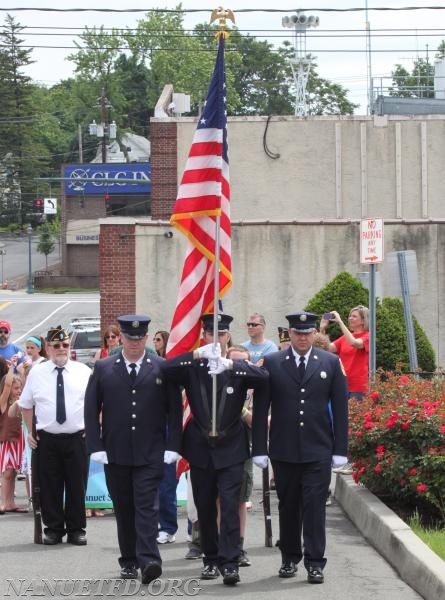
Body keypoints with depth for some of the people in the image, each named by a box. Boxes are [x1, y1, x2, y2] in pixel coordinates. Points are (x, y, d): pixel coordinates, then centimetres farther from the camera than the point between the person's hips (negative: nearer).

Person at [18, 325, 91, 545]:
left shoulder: (83, 371, 5)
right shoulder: (36, 373, 5)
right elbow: (26, 405, 14)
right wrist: (30, 432, 7)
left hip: (77, 438, 0)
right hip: (47, 439, 0)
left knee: (77, 486, 3)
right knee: (50, 487, 2)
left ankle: (76, 530, 13)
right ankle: (53, 529, 13)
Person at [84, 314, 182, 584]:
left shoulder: (162, 368, 3)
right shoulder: (103, 369, 6)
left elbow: (175, 409, 3)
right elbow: (91, 409, 5)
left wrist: (172, 447, -4)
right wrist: (96, 446, -3)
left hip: (150, 453, -2)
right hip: (115, 453, 2)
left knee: (147, 506, -10)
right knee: (124, 508, 7)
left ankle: (149, 560, -18)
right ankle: (129, 562, 16)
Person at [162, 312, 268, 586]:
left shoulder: (239, 368, -1)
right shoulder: (193, 367, 2)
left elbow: (264, 376, -18)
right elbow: (166, 369, -15)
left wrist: (232, 364, -31)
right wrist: (196, 355, -27)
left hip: (230, 448, -2)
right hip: (200, 448, 2)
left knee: (230, 505, -11)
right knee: (205, 508, 9)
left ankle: (230, 563, -12)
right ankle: (211, 560, 19)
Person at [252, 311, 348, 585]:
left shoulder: (330, 363, 5)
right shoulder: (272, 363, 3)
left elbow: (340, 408, 5)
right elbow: (261, 408, 3)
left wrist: (340, 448, -1)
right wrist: (260, 448, -3)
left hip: (318, 450, -1)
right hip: (283, 450, 1)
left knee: (315, 505, -5)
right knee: (288, 506, 9)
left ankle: (315, 563, -2)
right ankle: (290, 558, 22)